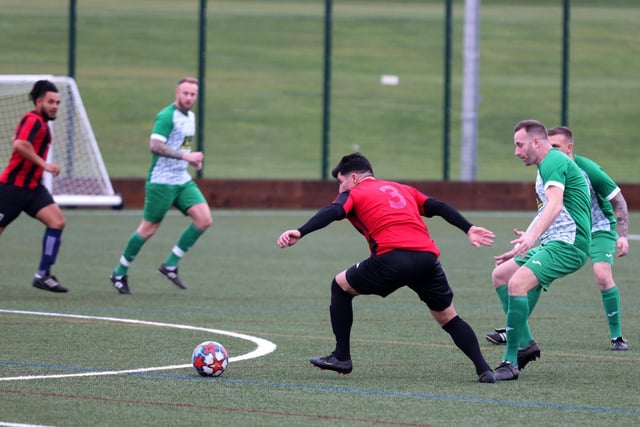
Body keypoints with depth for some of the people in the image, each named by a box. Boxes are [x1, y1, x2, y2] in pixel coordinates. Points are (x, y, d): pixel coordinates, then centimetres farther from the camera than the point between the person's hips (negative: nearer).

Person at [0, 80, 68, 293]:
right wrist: (43, 164, -31)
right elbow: (20, 144, -32)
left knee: (57, 221, -8)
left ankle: (43, 275, -8)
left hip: (32, 187, 9)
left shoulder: (40, 122, 15)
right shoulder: (33, 120, -15)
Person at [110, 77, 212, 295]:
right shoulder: (167, 116, -14)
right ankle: (119, 274, 15)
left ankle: (170, 265, 1)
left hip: (183, 181, 8)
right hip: (161, 181, -8)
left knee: (204, 219, -9)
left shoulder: (190, 116, 14)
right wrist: (186, 156, -28)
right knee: (149, 228, -1)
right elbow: (155, 146, -26)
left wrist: (192, 160, 9)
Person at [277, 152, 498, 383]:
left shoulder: (353, 193, 17)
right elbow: (438, 207, 20)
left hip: (391, 258, -4)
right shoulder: (404, 190, 31)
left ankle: (341, 357, 17)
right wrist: (468, 229, 16)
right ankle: (484, 369, 6)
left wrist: (300, 233, -15)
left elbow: (332, 212, -3)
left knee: (341, 285, 19)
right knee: (448, 318, 20)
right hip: (427, 257, 4)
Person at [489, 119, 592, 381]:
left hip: (568, 244, -11)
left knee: (517, 283, -24)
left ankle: (511, 361, -22)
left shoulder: (554, 161, -12)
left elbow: (554, 205, -29)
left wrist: (531, 237, -43)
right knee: (500, 274, 12)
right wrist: (521, 248, 32)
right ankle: (525, 343, 9)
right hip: (552, 243, 11)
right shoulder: (546, 167, 21)